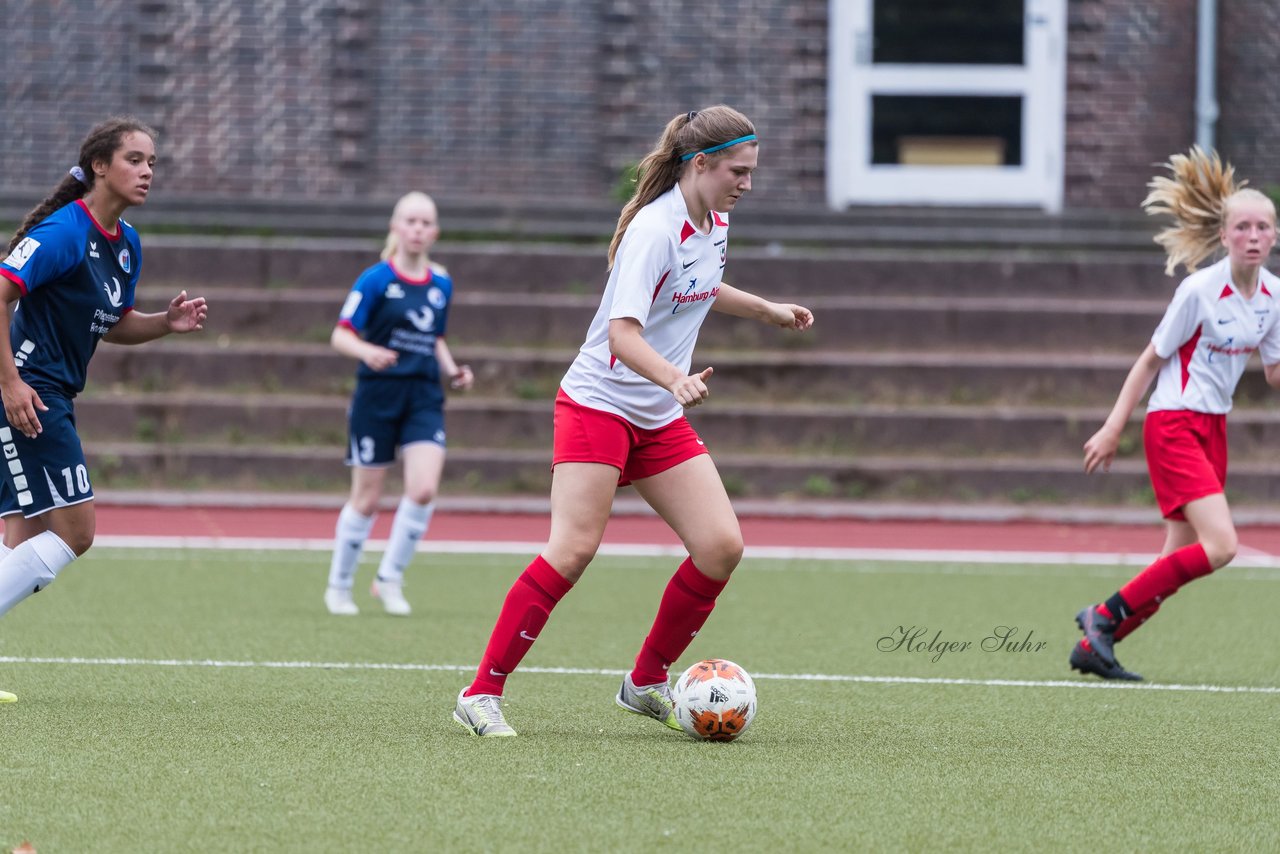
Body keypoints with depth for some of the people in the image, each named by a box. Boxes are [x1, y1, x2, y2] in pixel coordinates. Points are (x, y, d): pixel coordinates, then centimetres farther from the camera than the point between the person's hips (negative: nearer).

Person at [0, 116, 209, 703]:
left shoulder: (126, 244, 12)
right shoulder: (63, 231, -16)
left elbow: (112, 325, 23)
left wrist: (167, 322, 4)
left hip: (52, 398, 9)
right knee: (75, 529, -11)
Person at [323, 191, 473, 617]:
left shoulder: (441, 284, 9)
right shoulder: (376, 279, -7)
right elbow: (341, 335, -9)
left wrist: (452, 370, 6)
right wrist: (369, 352, -28)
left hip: (424, 398, 4)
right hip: (378, 395, -4)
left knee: (424, 489, -15)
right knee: (366, 499, 3)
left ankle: (390, 578, 2)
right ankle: (339, 586, 20)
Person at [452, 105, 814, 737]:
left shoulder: (714, 224, 7)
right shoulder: (654, 229, -20)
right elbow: (624, 334, -29)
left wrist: (767, 310, 36)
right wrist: (676, 379, -44)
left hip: (661, 421, 8)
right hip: (599, 402, -8)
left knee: (722, 547, -5)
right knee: (573, 549, -19)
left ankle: (647, 684, 11)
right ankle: (482, 695, -14)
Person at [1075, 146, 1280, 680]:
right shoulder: (1199, 291, -16)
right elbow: (1151, 360, -8)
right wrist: (1113, 429, -8)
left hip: (1213, 426, 8)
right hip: (1173, 425, -8)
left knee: (1181, 562, 4)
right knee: (1220, 545, -19)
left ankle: (1093, 647, 13)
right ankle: (1105, 615, -8)